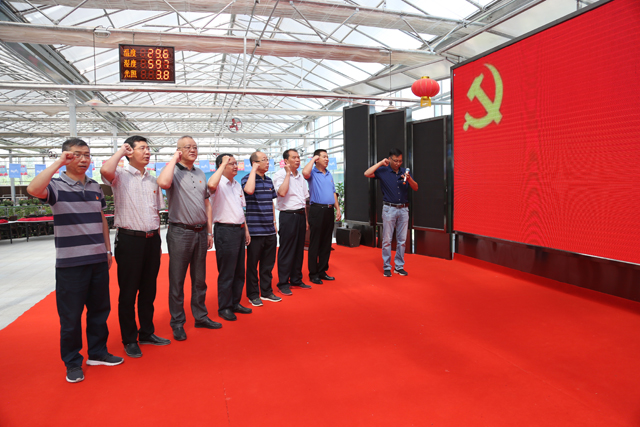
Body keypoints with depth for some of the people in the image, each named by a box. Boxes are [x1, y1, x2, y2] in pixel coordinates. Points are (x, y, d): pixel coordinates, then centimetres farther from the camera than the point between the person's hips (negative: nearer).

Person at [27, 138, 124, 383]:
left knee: (99, 309, 14)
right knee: (70, 315, 5)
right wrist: (58, 163, -25)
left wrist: (108, 250, 17)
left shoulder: (95, 187, 11)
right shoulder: (56, 185, -6)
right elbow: (33, 189, -29)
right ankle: (72, 362, 21)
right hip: (70, 262, -5)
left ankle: (97, 353, 30)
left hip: (98, 261, 5)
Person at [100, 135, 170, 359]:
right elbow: (105, 170, -28)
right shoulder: (120, 175, -3)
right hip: (130, 239, -5)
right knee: (128, 292, 4)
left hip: (152, 239, 5)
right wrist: (120, 151, -10)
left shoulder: (152, 180, 14)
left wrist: (158, 240, 14)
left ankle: (147, 332, 28)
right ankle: (129, 340, 17)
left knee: (149, 290, 14)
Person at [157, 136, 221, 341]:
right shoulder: (174, 171, -5)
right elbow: (163, 182, -31)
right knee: (177, 280, 3)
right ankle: (177, 322, 14)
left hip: (200, 232, 6)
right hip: (180, 232, -6)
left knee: (199, 278, 14)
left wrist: (209, 231, 12)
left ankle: (200, 316, 26)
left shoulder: (200, 174, 14)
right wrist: (174, 159, -16)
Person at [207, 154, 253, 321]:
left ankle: (235, 303, 27)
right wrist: (223, 164, -25)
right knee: (226, 272, -1)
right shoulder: (219, 183, -10)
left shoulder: (237, 185, 16)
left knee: (239, 270, 14)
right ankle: (224, 308, 12)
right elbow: (211, 185, -36)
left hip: (239, 229, 8)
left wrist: (246, 230, 18)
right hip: (225, 230, -8)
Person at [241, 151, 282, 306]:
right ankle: (253, 294, 17)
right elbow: (249, 190, -31)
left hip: (270, 230, 7)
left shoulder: (269, 181, 13)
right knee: (252, 263, 4)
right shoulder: (247, 179, -7)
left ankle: (266, 291, 27)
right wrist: (254, 170, -20)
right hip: (255, 230, -6)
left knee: (268, 263, 14)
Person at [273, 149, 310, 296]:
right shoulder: (280, 174, -6)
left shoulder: (300, 176, 16)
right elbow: (282, 192, -25)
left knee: (299, 249, 11)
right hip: (288, 215, -7)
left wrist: (306, 219, 16)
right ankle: (283, 284, 6)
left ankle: (296, 280, 22)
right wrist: (288, 173, -16)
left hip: (301, 215, 7)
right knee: (286, 251, -3)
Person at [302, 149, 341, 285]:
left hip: (329, 210, 7)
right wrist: (313, 159, -12)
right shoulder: (312, 173, -3)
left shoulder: (329, 174, 18)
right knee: (315, 243, -2)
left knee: (326, 243, 10)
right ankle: (313, 274, 5)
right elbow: (305, 172, -28)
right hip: (317, 209, -7)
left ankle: (322, 271, 19)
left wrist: (338, 209, 13)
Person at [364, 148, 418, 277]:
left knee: (402, 240, 7)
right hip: (389, 209, -3)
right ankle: (386, 267, 10)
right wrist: (380, 163, -11)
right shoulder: (383, 171, -1)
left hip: (403, 209, 4)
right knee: (387, 240, 0)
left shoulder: (405, 172, 9)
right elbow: (367, 173, -15)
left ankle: (399, 266, 17)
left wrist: (409, 179, -15)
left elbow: (416, 188, 4)